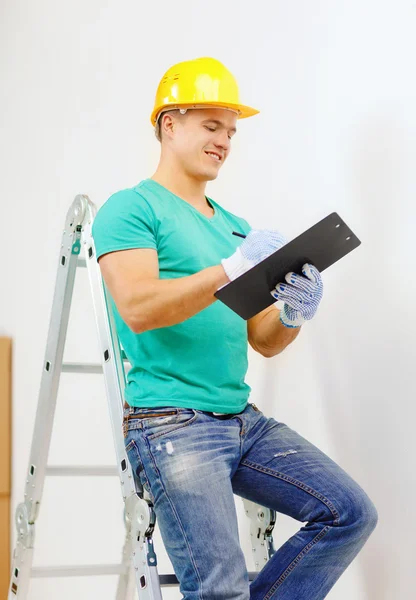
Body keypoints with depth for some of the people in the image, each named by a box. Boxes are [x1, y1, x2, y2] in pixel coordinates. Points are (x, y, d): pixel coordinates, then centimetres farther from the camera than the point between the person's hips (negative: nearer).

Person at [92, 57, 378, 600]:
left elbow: (263, 341, 17)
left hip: (244, 420, 8)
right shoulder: (132, 208, -1)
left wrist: (294, 315, -6)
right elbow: (137, 307, -18)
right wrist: (231, 271, -24)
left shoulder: (233, 225, 21)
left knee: (351, 514, -1)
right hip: (171, 423, -7)